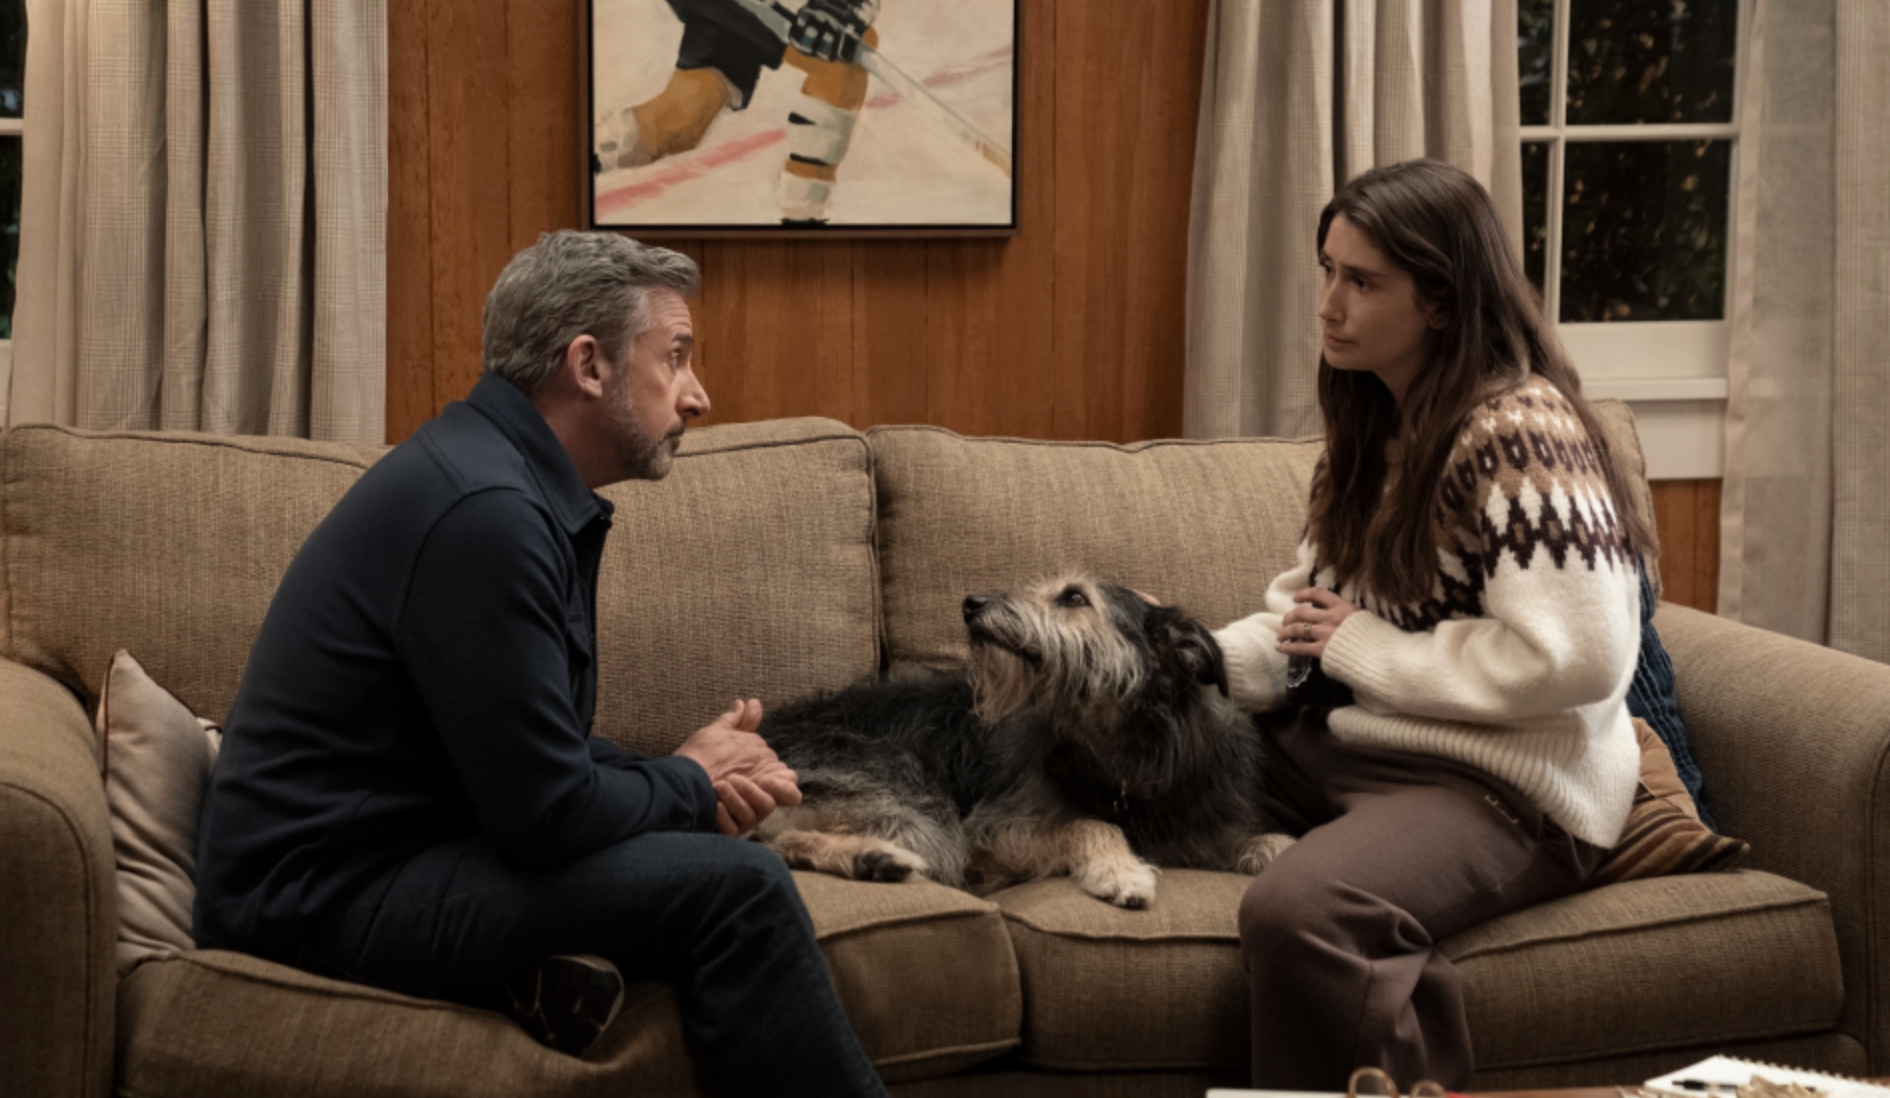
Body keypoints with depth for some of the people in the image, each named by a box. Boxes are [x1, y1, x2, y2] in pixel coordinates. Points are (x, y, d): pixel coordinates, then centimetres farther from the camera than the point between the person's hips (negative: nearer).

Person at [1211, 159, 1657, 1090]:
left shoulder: (1522, 431, -17)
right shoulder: (1374, 427, 12)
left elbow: (1577, 658, -25)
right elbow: (1309, 614, 18)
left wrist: (1363, 647, -15)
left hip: (1504, 784, -10)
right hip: (1347, 745, 10)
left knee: (1296, 913, -35)